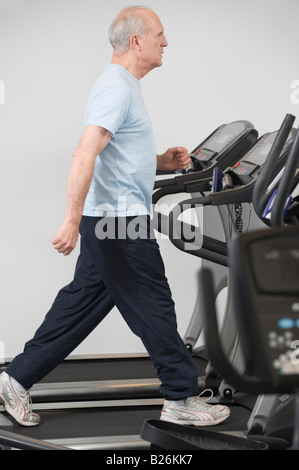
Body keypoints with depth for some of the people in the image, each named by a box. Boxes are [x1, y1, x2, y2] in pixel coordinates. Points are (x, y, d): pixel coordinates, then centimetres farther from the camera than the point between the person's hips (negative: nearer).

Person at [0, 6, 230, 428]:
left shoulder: (123, 86, 18)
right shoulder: (117, 88, -16)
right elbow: (85, 156, -26)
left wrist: (161, 161, 14)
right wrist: (72, 221, -31)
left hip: (109, 222, 10)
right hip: (120, 221, -10)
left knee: (82, 303, 13)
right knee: (153, 308, 0)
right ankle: (181, 398, 12)